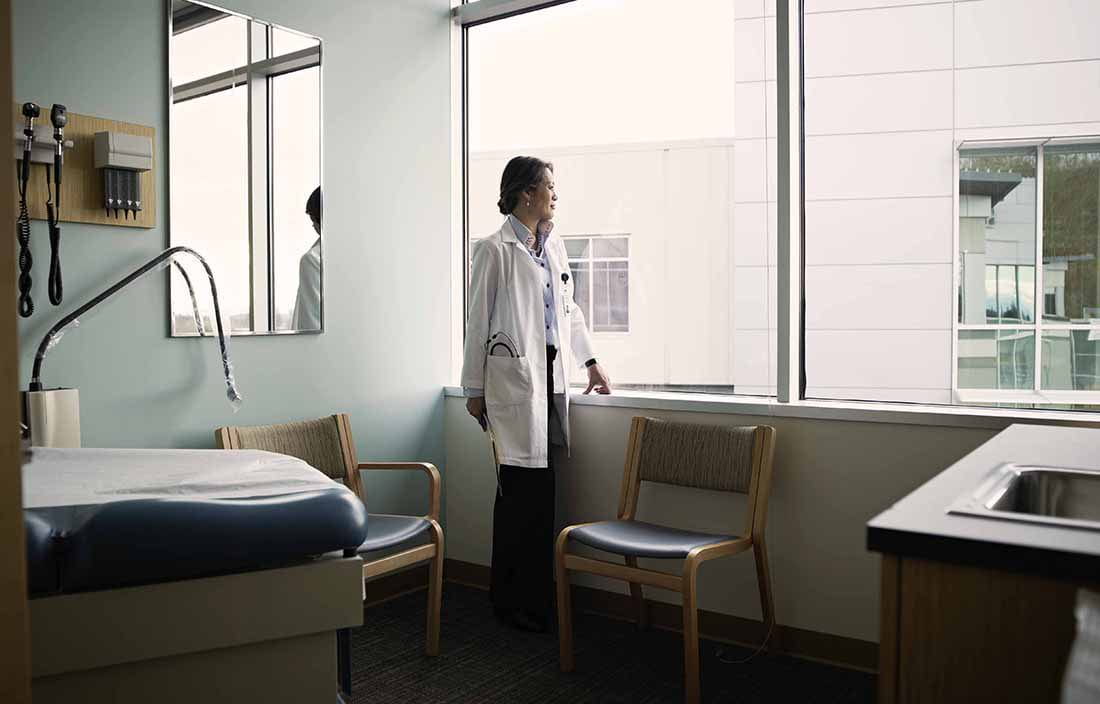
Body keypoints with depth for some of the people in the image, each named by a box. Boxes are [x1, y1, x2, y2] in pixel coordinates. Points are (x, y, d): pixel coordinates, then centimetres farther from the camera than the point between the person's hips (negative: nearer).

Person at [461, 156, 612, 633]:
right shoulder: (495, 249, -3)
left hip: (553, 376, 6)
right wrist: (474, 388, -3)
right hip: (514, 376, -6)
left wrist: (590, 362, 18)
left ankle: (535, 596, 19)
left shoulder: (554, 246, 16)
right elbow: (478, 321, -3)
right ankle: (513, 600, 10)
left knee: (538, 491, 8)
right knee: (522, 491, -4)